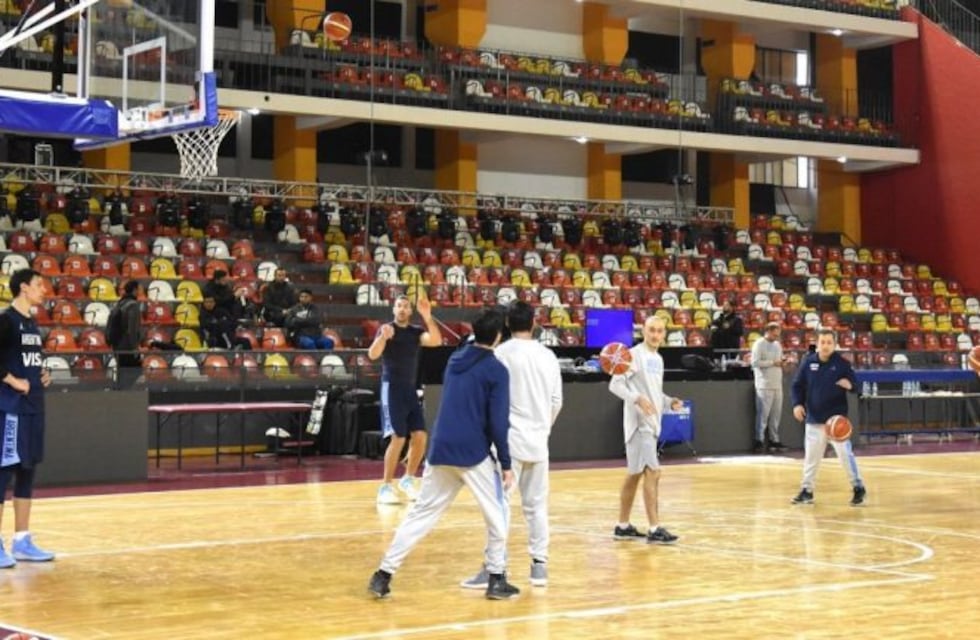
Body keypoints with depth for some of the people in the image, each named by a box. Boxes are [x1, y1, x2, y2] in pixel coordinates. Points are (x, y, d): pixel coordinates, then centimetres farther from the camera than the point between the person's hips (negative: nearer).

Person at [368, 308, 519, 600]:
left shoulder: (455, 359, 12)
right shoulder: (496, 370, -7)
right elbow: (498, 421, -10)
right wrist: (506, 463, -5)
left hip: (440, 450, 5)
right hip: (474, 454, -5)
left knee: (420, 514, 9)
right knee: (497, 515, 11)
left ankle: (384, 574, 3)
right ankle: (497, 578, 11)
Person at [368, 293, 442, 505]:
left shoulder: (416, 331, 8)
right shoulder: (386, 329, -5)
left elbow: (436, 340, -10)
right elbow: (372, 355, -20)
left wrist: (427, 317, -22)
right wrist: (383, 338, -40)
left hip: (411, 389, 5)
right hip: (392, 388, -5)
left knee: (420, 436, 2)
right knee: (398, 438, -12)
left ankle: (408, 480, 21)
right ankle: (385, 487, -4)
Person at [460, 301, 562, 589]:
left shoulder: (502, 353, -8)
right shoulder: (548, 355, 6)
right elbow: (557, 401, 9)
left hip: (510, 439, -5)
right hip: (538, 441, 5)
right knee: (536, 505, 12)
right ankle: (540, 564, 12)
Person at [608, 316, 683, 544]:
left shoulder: (657, 359, 16)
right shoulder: (634, 355, -10)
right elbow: (615, 384, -15)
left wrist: (669, 401, 7)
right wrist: (637, 399, -28)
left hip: (651, 423, 9)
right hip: (639, 423, -9)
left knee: (635, 474, 12)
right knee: (652, 473, -12)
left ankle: (623, 526, 19)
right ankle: (654, 529, -11)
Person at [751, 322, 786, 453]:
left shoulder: (777, 345, 17)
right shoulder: (759, 344, -6)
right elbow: (755, 362, -15)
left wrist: (783, 363, 1)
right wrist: (773, 362, -15)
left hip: (777, 385, 7)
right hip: (764, 386, -7)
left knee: (776, 415, 8)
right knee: (763, 414, -7)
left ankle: (774, 440, 13)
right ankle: (759, 441, -2)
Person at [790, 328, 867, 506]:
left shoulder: (842, 363, -7)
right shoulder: (808, 362, -1)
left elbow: (855, 383, -3)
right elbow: (798, 385, 5)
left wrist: (849, 385, -26)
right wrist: (797, 404, -9)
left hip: (837, 418, -3)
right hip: (814, 418, 3)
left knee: (845, 453, -5)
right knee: (810, 456, 9)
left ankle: (858, 488, 9)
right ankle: (807, 490, 19)